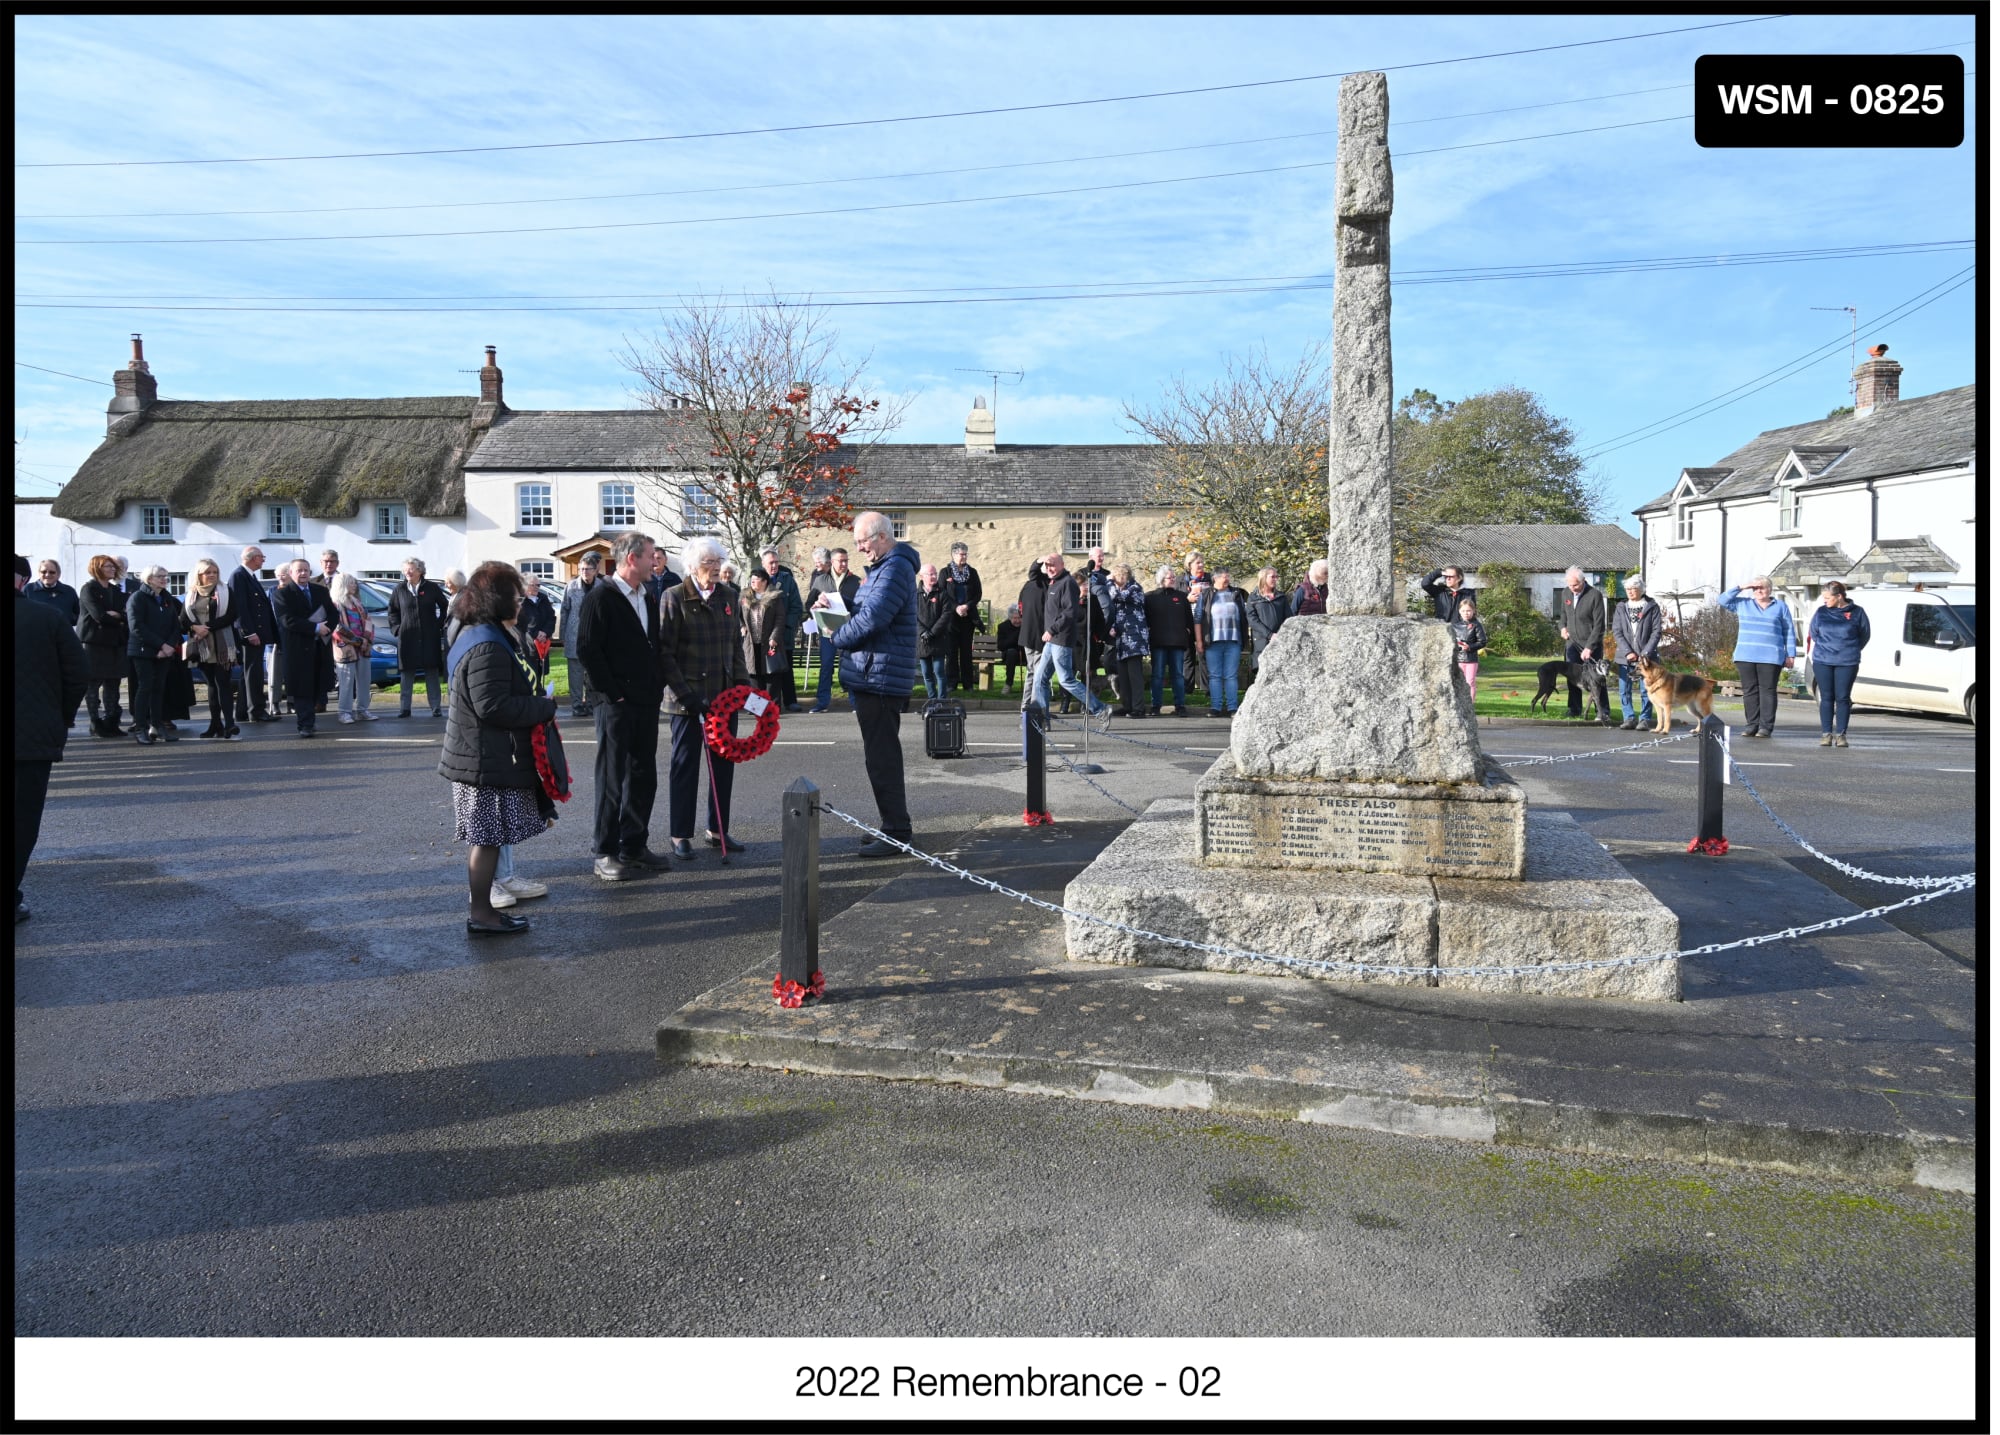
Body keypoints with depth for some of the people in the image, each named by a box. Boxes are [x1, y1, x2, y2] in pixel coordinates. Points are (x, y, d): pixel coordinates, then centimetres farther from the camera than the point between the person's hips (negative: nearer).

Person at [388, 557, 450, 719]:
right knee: (407, 673, 3)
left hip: (430, 637, -1)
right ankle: (405, 707, 8)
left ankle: (436, 707, 8)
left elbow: (445, 607, 12)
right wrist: (396, 627, 4)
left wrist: (440, 625, 5)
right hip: (407, 637, 1)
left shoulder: (431, 588, 1)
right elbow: (392, 611, 15)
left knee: (432, 673, 3)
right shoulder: (399, 589, 3)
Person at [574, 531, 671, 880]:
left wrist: (658, 687, 7)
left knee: (644, 777, 11)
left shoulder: (648, 598, 13)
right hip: (616, 705, -7)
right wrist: (613, 693, -14)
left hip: (647, 704, 7)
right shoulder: (601, 597, -9)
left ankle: (634, 846, 21)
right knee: (613, 779, -1)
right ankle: (605, 853, 8)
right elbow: (587, 649, -14)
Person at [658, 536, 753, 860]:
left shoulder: (729, 597, 10)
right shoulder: (674, 598, -6)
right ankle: (680, 835, 12)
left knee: (723, 764, 11)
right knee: (685, 766, 3)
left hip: (725, 697, 5)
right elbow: (665, 652, -10)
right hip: (688, 698, -5)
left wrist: (741, 683, 5)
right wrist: (685, 694, -16)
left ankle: (717, 830, 23)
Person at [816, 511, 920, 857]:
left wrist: (837, 638, -8)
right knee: (883, 754, 16)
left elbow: (871, 619, -24)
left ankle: (896, 833, -1)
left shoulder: (895, 568, -16)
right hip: (875, 676, 11)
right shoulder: (884, 567, 19)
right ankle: (893, 825, 26)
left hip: (879, 676, -11)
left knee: (881, 756, -7)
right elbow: (864, 609, 22)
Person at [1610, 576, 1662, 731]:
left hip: (1646, 656, -2)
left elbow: (1656, 631, -2)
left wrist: (1645, 653, -11)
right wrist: (1628, 652, -9)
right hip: (1625, 656, 3)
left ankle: (1645, 718, 6)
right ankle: (1629, 718, 9)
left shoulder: (1652, 607, 3)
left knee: (1646, 689, -1)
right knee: (1624, 689, 1)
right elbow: (1617, 632, 3)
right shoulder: (1621, 608, 9)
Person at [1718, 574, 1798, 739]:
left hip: (1770, 657, -2)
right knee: (1750, 691, 3)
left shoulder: (1781, 606, 9)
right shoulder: (1743, 604, 13)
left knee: (1768, 691, -3)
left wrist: (1790, 655, 3)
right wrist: (1741, 588, 1)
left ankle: (1766, 726, -2)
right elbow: (1721, 601, 8)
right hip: (1745, 657, 2)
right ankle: (1751, 725, 7)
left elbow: (1789, 632, 9)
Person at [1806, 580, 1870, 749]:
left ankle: (1841, 734, 6)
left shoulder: (1856, 612, -2)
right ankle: (1826, 733, 7)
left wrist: (1851, 651, 12)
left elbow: (1864, 636, 9)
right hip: (1822, 662, 1)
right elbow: (1813, 633, 14)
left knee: (1843, 698, 1)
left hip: (1847, 663, -1)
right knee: (1826, 698, 2)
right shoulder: (1821, 612, 2)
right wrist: (1825, 647, 12)